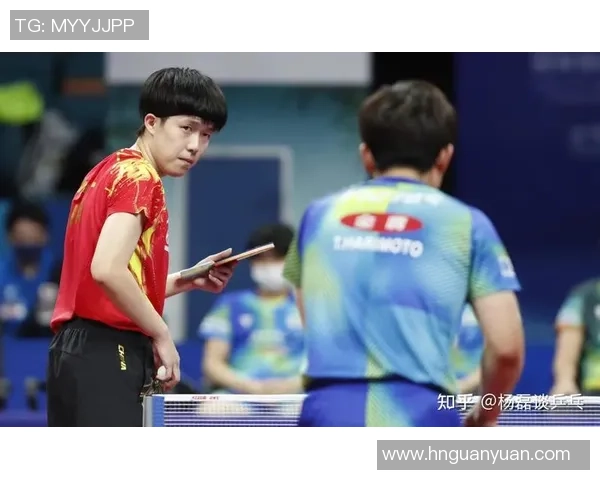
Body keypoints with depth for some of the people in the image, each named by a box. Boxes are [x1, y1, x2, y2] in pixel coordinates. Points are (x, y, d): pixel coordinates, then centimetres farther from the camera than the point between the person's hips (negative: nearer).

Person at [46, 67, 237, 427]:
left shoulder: (109, 172, 19)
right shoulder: (139, 177, -10)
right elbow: (108, 270, -24)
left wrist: (187, 281, 17)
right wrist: (161, 334, -14)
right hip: (108, 356, -10)